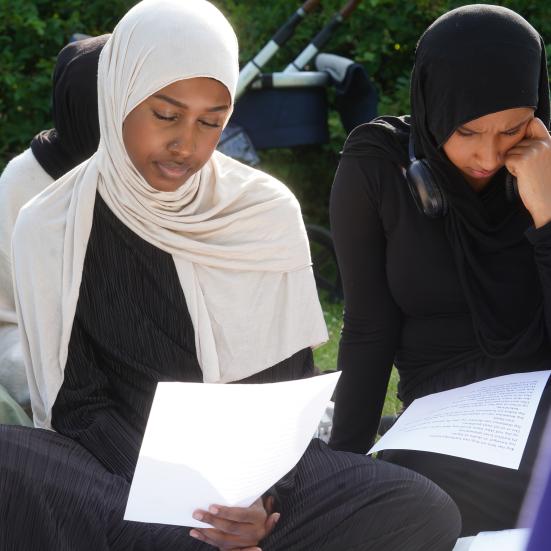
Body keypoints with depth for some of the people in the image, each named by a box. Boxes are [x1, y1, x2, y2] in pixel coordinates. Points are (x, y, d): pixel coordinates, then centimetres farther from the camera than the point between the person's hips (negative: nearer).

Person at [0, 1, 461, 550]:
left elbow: (289, 383, 3)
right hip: (118, 472, -2)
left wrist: (261, 491, -18)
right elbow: (78, 402, -3)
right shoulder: (52, 228, -2)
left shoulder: (269, 212, 2)